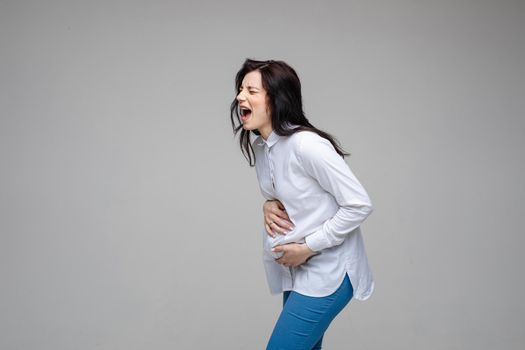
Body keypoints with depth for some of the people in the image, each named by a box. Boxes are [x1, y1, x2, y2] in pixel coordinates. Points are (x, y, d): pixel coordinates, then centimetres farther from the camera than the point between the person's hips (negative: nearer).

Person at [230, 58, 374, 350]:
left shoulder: (306, 144, -24)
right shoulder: (259, 145, 2)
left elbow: (359, 205, -21)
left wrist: (308, 247, -19)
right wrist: (268, 205, -5)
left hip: (327, 272, -8)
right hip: (297, 269, 8)